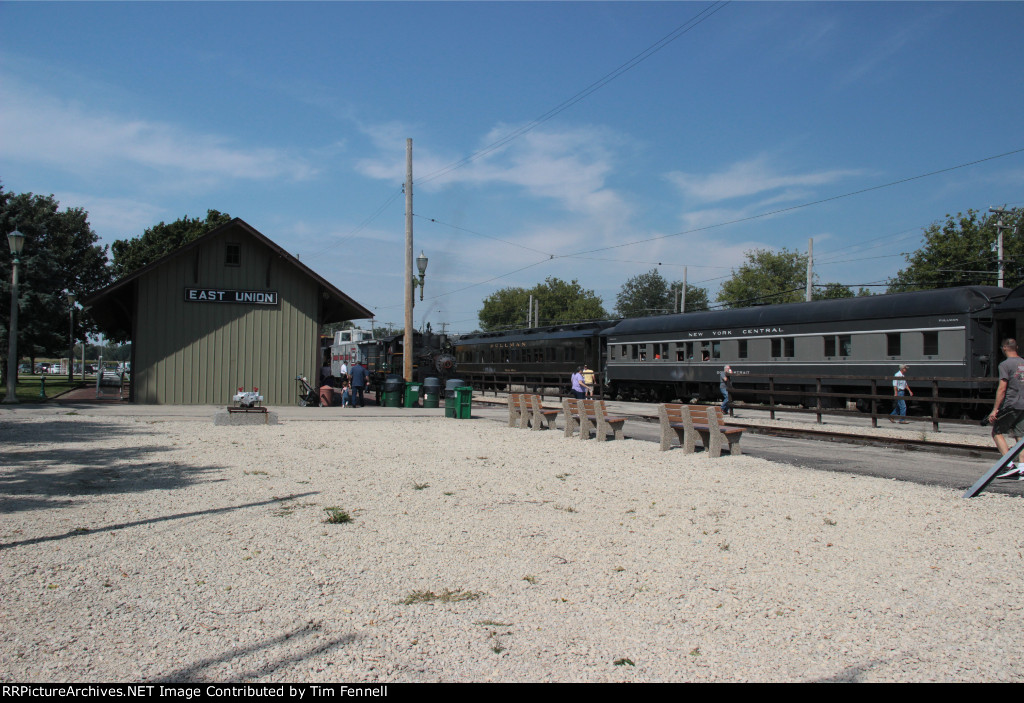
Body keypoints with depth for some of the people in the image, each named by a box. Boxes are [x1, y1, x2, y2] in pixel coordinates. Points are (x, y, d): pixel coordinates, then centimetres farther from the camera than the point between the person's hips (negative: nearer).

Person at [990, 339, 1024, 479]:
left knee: (997, 432, 5)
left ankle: (1010, 465, -6)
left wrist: (995, 409, -12)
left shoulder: (1005, 365, -9)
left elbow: (1002, 389, -14)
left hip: (1010, 404, -6)